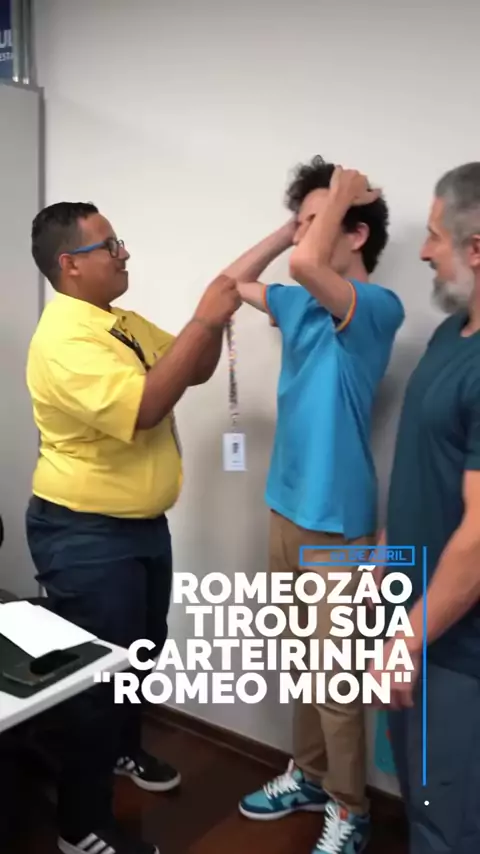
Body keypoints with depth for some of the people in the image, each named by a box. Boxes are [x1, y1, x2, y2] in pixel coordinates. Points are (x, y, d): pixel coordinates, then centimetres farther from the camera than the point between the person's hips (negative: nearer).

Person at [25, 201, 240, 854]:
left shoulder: (124, 323, 6)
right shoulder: (64, 340, -23)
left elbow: (194, 372, 13)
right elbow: (142, 406, -34)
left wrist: (212, 321, -6)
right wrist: (204, 320, -29)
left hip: (143, 524, 9)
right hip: (86, 536, -9)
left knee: (143, 652, 24)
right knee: (101, 673, 3)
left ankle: (123, 750, 49)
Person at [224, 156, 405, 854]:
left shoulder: (378, 307, -16)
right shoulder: (301, 302, 7)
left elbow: (306, 263, -34)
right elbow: (233, 279, 21)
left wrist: (341, 193, -15)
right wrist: (297, 221, 10)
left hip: (337, 521, -8)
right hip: (286, 507, 8)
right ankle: (308, 776, 41)